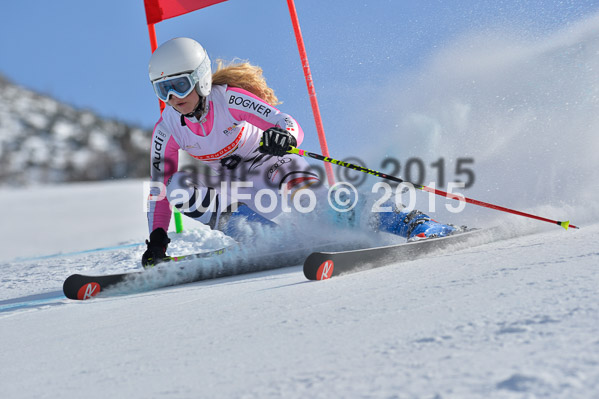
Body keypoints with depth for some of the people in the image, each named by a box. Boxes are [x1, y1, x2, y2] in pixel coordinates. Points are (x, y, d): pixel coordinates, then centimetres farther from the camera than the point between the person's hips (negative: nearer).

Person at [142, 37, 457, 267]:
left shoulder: (229, 99, -24)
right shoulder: (166, 130, -12)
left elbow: (293, 128, -27)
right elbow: (159, 187, -4)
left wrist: (284, 136, -50)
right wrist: (157, 237, -15)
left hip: (271, 165, -5)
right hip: (233, 186, 5)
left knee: (304, 193, -36)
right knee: (179, 187, -20)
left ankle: (411, 224, -32)